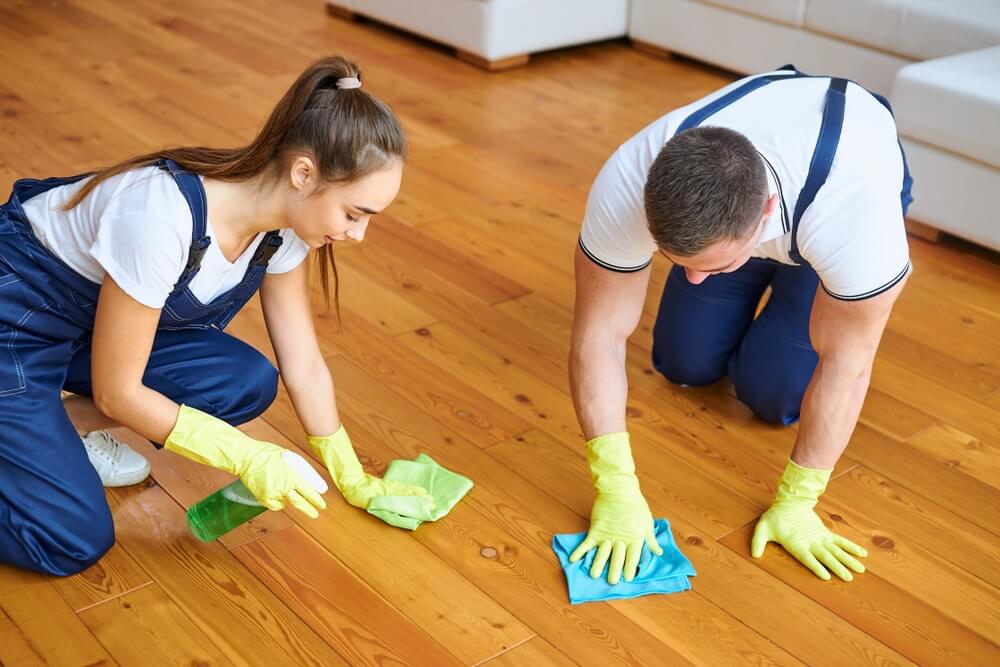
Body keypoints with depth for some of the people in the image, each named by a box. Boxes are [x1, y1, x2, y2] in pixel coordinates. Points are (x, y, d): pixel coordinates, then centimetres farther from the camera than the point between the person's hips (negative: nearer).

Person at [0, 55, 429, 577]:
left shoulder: (281, 225, -14)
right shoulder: (163, 217, -36)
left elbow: (304, 367, -2)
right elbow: (118, 392, -25)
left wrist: (354, 480, 0)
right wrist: (245, 457, -24)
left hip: (88, 315, 8)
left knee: (249, 382, -13)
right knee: (76, 541, -17)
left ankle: (53, 425, 6)